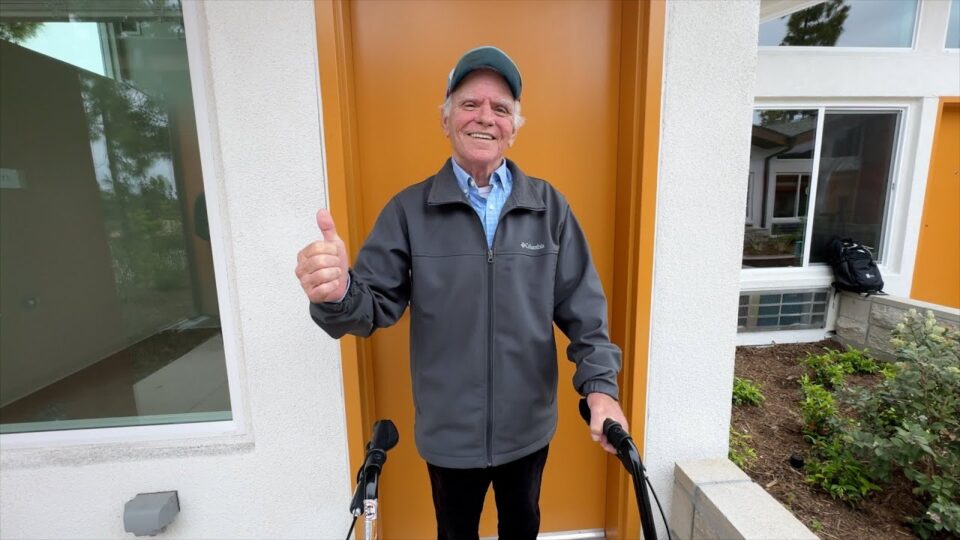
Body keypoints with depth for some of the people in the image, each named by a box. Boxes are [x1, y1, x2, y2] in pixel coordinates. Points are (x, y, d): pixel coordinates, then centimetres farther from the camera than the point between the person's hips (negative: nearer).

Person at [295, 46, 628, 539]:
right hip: (448, 433, -1)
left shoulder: (549, 206, -6)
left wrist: (600, 386, -13)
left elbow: (582, 307, -5)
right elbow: (375, 306, -11)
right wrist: (338, 293, -32)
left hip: (529, 427, 2)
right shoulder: (409, 210, -9)